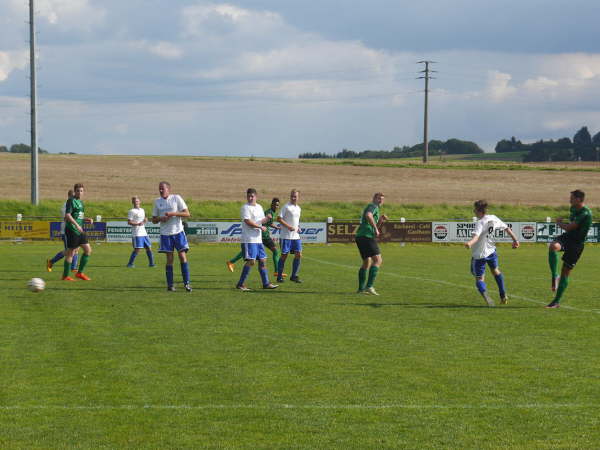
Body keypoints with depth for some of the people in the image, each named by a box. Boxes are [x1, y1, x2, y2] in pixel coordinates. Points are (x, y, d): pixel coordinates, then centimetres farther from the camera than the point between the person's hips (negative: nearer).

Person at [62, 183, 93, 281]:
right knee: (71, 252, -5)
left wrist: (87, 220, 8)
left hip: (80, 230, 9)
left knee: (88, 250, 4)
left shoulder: (81, 202, 17)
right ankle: (65, 276, 4)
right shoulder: (71, 201, -9)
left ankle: (79, 273, 12)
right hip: (72, 230, -9)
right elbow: (67, 215, -20)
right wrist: (76, 225, -27)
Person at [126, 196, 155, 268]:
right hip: (136, 234, -7)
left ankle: (151, 263, 13)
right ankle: (130, 263, -3)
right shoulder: (132, 211, -5)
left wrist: (145, 220, 7)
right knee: (137, 249, -11)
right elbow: (129, 222, -12)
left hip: (144, 232, 7)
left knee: (149, 247, 6)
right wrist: (138, 223, -24)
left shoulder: (142, 210, 17)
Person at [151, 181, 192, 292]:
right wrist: (160, 219, -10)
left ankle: (186, 283, -1)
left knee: (182, 256, -7)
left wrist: (172, 213, -16)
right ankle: (170, 284, 6)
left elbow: (187, 213, -5)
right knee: (169, 259, 1)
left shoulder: (176, 198, -1)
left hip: (178, 232, -2)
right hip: (165, 233, 2)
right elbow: (154, 219, 12)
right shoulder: (157, 201, 8)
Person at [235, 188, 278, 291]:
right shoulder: (245, 208, -8)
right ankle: (240, 284, -10)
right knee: (251, 261, -14)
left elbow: (262, 221, 23)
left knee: (263, 260, 10)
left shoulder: (259, 207, 17)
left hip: (258, 239, 8)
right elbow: (248, 221, -17)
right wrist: (260, 227, -12)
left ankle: (266, 283, 18)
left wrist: (267, 219, 0)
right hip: (249, 239, -8)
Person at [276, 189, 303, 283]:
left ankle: (294, 276, 8)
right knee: (284, 255, -2)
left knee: (298, 254, -1)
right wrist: (289, 227, -18)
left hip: (296, 236, 6)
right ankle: (279, 277, 8)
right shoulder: (286, 207, -8)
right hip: (286, 236, -6)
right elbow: (279, 219, -11)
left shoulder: (298, 208, 15)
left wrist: (298, 227, 8)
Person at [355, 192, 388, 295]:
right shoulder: (373, 206, -2)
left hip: (360, 237, 11)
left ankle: (361, 288, 19)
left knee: (367, 262, 19)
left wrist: (381, 220, 14)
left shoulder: (376, 209, 29)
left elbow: (375, 226, 30)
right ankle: (369, 286, -23)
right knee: (378, 260, -14)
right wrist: (376, 229, -22)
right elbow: (368, 215, -25)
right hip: (367, 236, -11)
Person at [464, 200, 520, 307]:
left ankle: (486, 296, -27)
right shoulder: (493, 219, -1)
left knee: (479, 278, 1)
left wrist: (470, 243, -59)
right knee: (495, 271, 30)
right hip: (491, 251, 6)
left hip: (479, 255, -6)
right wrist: (515, 240, 21)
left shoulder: (480, 223, -22)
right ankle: (503, 296, 35)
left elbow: (476, 236, -40)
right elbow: (507, 228, 9)